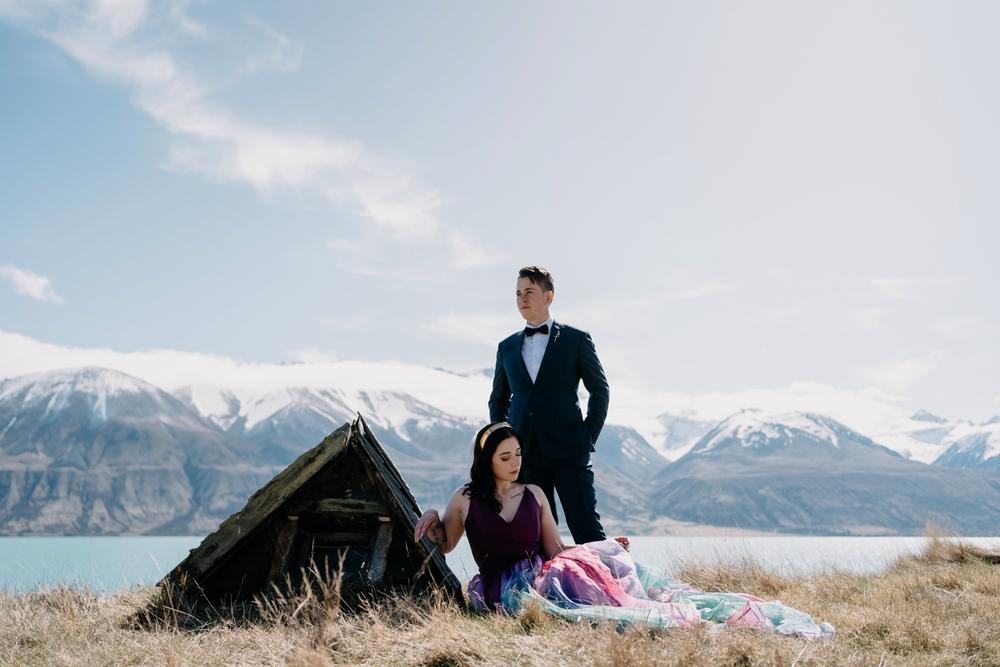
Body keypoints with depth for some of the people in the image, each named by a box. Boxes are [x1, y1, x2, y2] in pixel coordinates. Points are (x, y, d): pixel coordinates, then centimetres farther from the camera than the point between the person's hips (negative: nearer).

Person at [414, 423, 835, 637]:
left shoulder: (533, 494, 15)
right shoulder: (464, 499, 7)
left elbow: (555, 550, 13)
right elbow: (444, 545, 17)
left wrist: (605, 547, 0)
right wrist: (431, 522, -5)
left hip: (545, 574, 3)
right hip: (506, 589, -3)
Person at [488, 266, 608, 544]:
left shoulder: (576, 339, 4)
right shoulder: (507, 347, 15)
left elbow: (599, 389, 6)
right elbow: (498, 400, 21)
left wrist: (589, 436, -2)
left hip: (568, 448, -3)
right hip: (524, 454, 4)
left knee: (587, 529, -6)